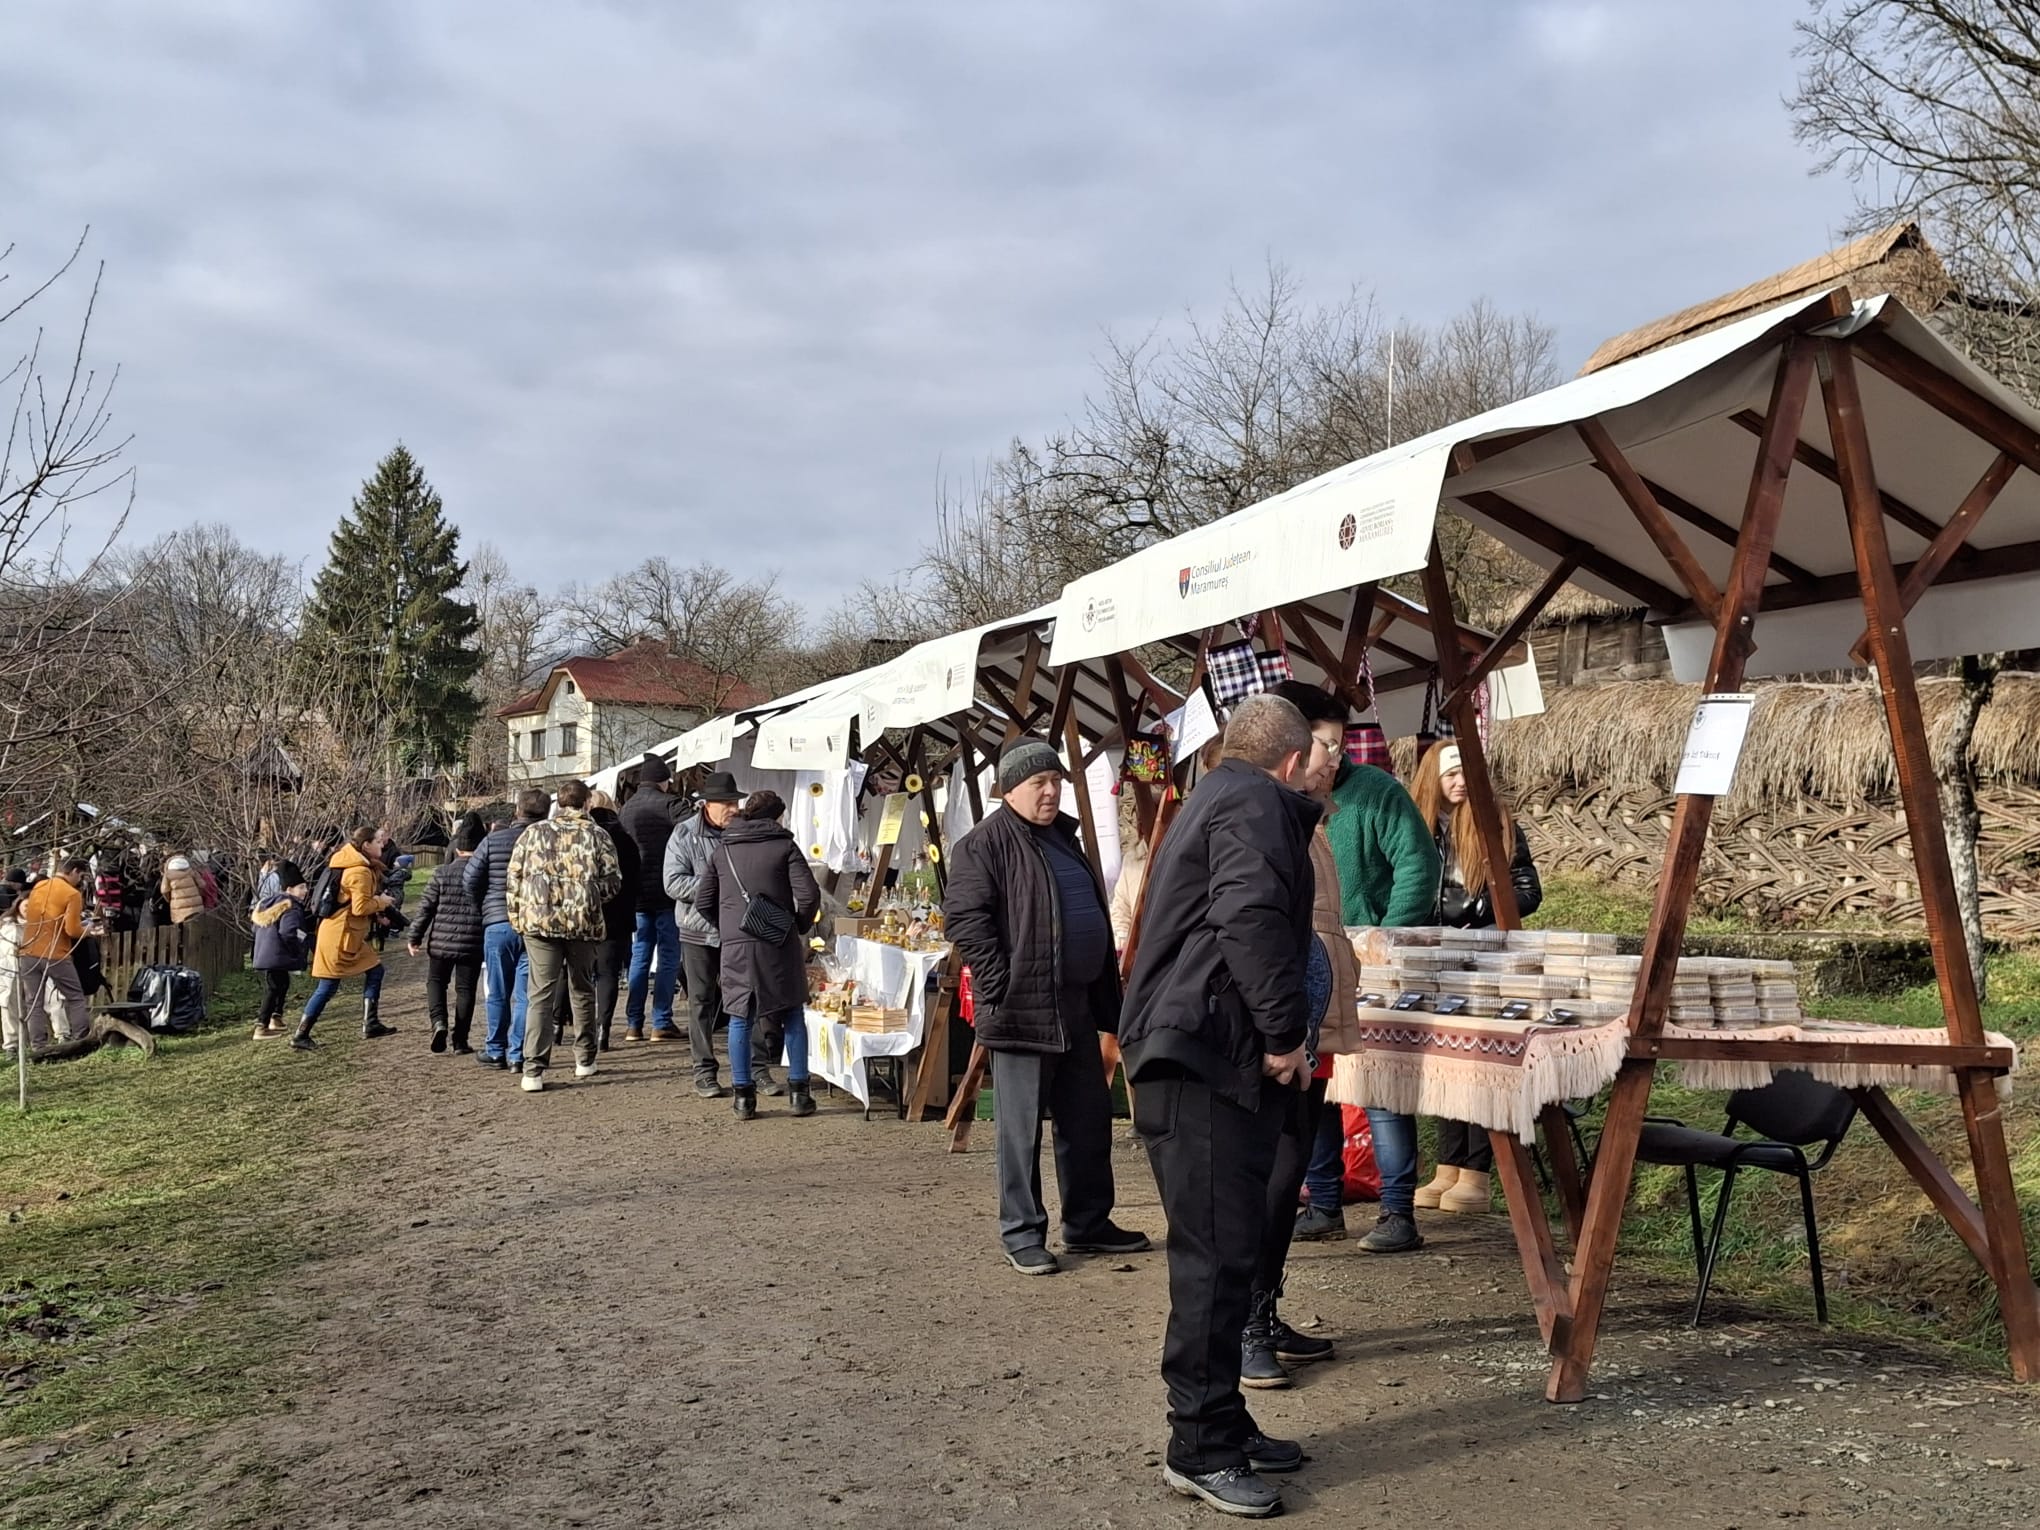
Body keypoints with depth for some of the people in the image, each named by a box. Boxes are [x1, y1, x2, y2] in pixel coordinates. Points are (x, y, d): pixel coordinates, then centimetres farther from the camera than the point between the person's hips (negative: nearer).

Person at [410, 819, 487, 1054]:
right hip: (473, 943, 0)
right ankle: (460, 1041, 10)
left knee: (436, 981, 18)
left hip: (441, 940, 0)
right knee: (465, 989, 9)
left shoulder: (442, 873, -4)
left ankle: (439, 1022, -6)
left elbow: (426, 907, -2)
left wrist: (415, 937, 7)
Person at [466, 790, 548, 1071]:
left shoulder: (494, 840, -2)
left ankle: (495, 1051, 21)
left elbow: (469, 879, 0)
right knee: (524, 994, 4)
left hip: (497, 924, 1)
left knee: (498, 994, 13)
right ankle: (517, 1055, 4)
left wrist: (484, 909, 15)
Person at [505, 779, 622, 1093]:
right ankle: (585, 1060, 25)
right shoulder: (596, 835, 4)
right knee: (582, 991, 17)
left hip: (538, 921, 0)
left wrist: (517, 918, 15)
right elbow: (613, 881, -1)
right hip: (583, 922, 0)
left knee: (541, 995, 0)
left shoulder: (533, 833, 7)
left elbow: (513, 880, 6)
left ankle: (534, 1070, -8)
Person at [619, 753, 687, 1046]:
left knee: (639, 956, 11)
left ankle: (633, 1024, 11)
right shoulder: (669, 803, -8)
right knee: (667, 957, 1)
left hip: (637, 893, 6)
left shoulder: (626, 808, 13)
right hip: (666, 891, -6)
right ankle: (661, 1023, 0)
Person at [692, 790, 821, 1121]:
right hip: (779, 945, -2)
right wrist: (800, 927, 8)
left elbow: (702, 901, 9)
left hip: (734, 946, 2)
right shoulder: (784, 846, 1)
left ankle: (743, 1096, 9)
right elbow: (808, 895, -8)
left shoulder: (722, 851, 10)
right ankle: (798, 1093, 10)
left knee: (740, 1019, 9)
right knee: (793, 1016, 9)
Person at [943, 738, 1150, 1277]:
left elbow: (1095, 918, 24)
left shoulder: (1064, 839, 18)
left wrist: (1106, 997, 20)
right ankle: (1022, 1235, 11)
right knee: (1022, 1127, 0)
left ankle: (1088, 1223, 27)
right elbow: (964, 917, -18)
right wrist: (1001, 986, -20)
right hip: (1021, 1010, -9)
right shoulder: (985, 844, -9)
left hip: (1076, 1008, 9)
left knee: (1089, 1120, 15)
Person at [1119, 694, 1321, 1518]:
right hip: (1205, 1058, -11)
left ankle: (1222, 1426, 25)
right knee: (1217, 1253, -6)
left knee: (1224, 1249, 15)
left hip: (1195, 1056, 11)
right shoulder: (1255, 803, -9)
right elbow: (1251, 920, -24)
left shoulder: (1215, 798, 24)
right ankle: (1199, 1449, 2)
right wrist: (1285, 1034, -17)